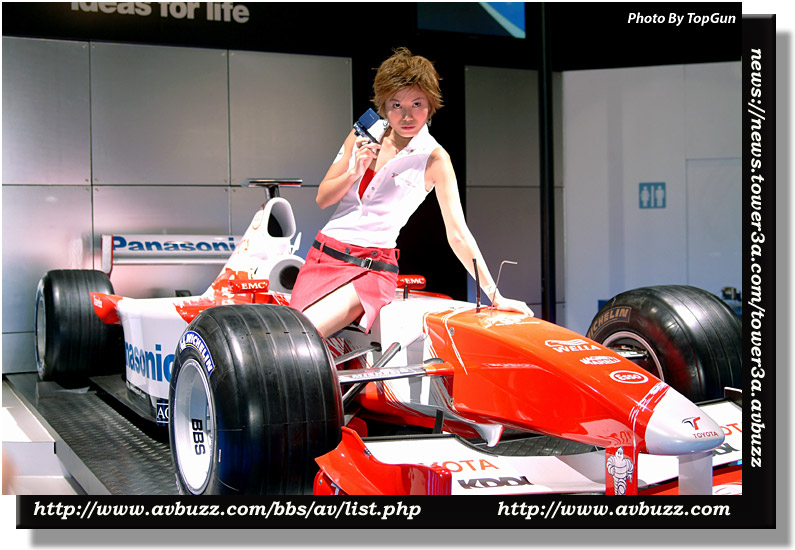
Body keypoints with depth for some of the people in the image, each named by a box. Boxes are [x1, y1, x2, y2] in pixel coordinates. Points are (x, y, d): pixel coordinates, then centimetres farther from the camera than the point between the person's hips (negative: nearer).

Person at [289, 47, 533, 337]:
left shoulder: (434, 158, -5)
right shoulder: (363, 136, 8)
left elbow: (458, 234, -8)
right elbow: (322, 199, 11)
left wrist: (495, 296, -14)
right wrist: (354, 172, -8)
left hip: (373, 268, -5)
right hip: (324, 252, 5)